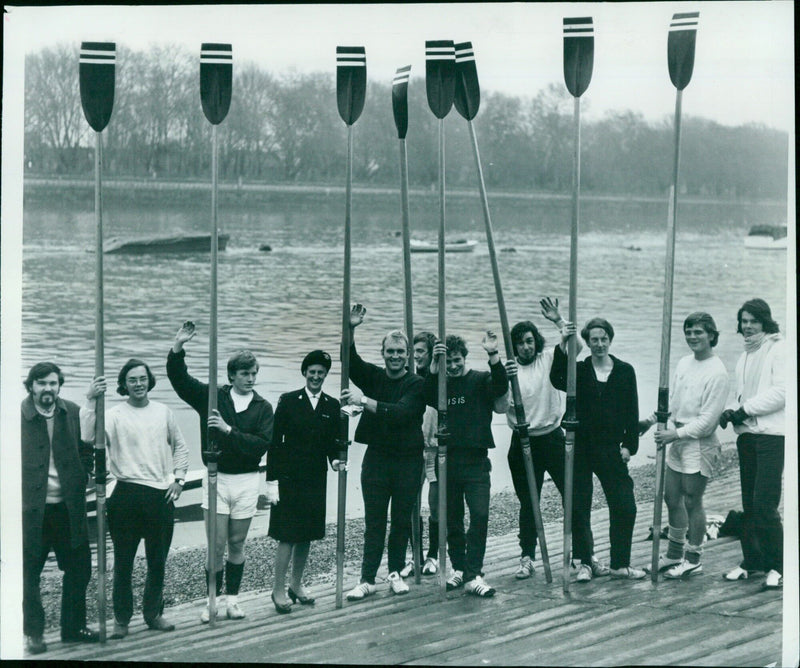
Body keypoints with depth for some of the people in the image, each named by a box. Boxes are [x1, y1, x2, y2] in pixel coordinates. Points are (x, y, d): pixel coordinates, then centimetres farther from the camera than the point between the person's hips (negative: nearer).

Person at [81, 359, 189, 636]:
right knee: (123, 561, 1)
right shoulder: (115, 414, -5)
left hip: (160, 496, 4)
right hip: (127, 495, -4)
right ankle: (121, 619, 11)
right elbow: (89, 437, -23)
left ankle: (153, 613, 25)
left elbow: (180, 447, 19)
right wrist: (91, 402, -30)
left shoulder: (163, 412, 8)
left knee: (158, 561, 11)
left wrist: (178, 478, 10)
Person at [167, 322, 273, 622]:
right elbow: (178, 378, -2)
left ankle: (232, 599, 18)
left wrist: (229, 430, -19)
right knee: (217, 544, -3)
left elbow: (262, 443, -11)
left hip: (246, 480, 1)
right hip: (216, 477, -1)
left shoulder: (263, 408, 1)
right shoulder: (212, 397, 1)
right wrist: (178, 348, -17)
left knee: (237, 544, 8)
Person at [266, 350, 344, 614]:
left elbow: (333, 442, 13)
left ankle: (296, 585, 23)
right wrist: (272, 481, -8)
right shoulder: (288, 401, -3)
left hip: (316, 481, 4)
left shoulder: (332, 406, 8)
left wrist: (335, 460, -10)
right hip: (289, 479, -4)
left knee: (306, 535, 11)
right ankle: (279, 589, 1)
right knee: (287, 535, -6)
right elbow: (275, 442, -4)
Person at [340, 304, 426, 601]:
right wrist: (350, 329, -24)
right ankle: (367, 579, 1)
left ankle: (396, 573, 20)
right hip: (376, 457, 1)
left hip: (408, 459, -1)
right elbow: (350, 360, -10)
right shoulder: (373, 376, 6)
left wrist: (365, 400, -26)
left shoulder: (416, 384, -4)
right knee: (374, 521, 0)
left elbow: (401, 413, -19)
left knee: (402, 520, 6)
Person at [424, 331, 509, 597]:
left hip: (475, 461, -3)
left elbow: (501, 387, -15)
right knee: (452, 520, 9)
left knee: (480, 516, -13)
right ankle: (459, 568, 23)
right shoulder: (441, 383, 10)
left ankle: (473, 576, -12)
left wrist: (493, 355, -28)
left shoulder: (481, 380, 5)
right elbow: (429, 398, -11)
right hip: (447, 460, 3)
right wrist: (435, 365, -25)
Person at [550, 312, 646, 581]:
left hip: (611, 449, 0)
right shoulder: (579, 370, 3)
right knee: (579, 507, 3)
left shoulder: (625, 371, 5)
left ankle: (619, 564, 12)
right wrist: (563, 346, -28)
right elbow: (557, 379, -19)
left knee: (625, 507, -1)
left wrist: (629, 445, -2)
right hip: (580, 448, 0)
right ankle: (585, 563, 15)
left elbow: (632, 412, 5)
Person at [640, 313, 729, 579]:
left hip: (700, 442, -8)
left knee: (692, 501, 0)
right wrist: (650, 420, 13)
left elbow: (708, 419, -18)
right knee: (672, 497, 14)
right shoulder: (684, 363, 9)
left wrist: (677, 434, -20)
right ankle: (674, 554, 28)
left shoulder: (717, 373, -16)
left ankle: (693, 559, 13)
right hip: (677, 439, 8)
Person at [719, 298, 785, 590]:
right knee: (749, 505, 9)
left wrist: (746, 409, -12)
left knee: (764, 505, -12)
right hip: (747, 435, 8)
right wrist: (731, 413, 3)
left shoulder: (779, 350, -5)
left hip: (773, 436, -7)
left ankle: (778, 566, -2)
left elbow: (781, 392, -14)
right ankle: (751, 560, 18)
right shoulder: (745, 357, 20)